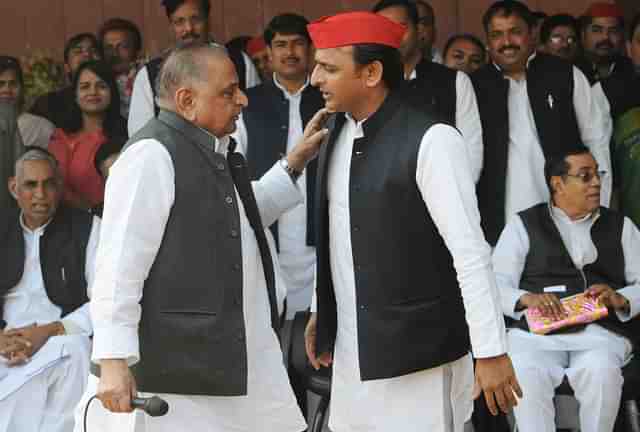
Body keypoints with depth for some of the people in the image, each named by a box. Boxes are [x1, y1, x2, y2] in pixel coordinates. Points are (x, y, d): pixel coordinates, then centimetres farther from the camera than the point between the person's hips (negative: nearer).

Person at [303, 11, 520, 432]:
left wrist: (491, 351, -18)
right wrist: (323, 312, 18)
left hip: (418, 355, -7)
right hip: (352, 355, 7)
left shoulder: (431, 141, -17)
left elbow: (470, 250, -18)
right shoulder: (337, 134, 5)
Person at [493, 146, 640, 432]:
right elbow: (496, 285, 5)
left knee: (601, 373, -34)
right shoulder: (523, 225, 14)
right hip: (537, 332, -1)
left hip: (602, 331, 1)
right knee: (525, 375, -34)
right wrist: (527, 298, -16)